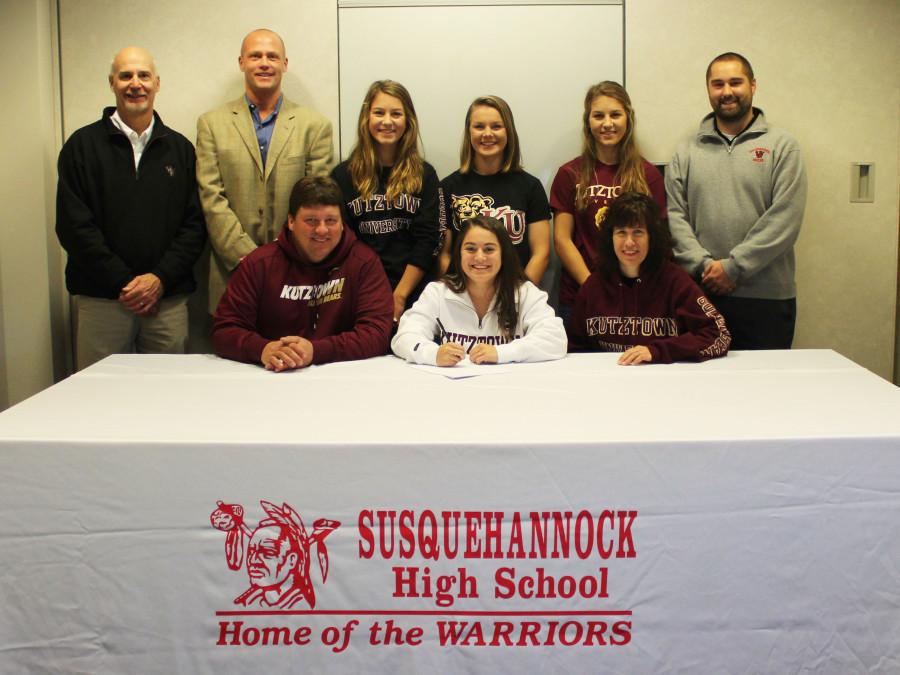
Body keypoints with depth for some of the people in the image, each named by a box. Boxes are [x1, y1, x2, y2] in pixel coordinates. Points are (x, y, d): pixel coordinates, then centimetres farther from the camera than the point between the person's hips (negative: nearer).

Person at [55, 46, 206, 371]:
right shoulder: (83, 145, 4)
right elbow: (74, 226, -3)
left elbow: (194, 223, 6)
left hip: (168, 298, 2)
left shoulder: (179, 148, 11)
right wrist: (123, 282, -10)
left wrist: (160, 278, -8)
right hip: (101, 299, -2)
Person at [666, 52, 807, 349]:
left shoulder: (782, 146, 3)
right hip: (702, 293, 2)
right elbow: (675, 216, 3)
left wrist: (733, 267, -13)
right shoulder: (687, 152, 11)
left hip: (767, 296, -2)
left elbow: (784, 219, -7)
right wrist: (704, 265, -12)